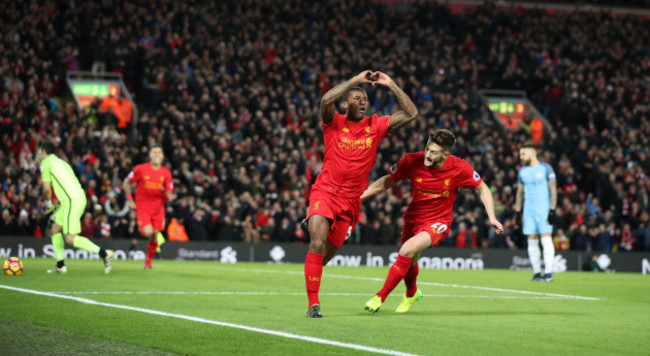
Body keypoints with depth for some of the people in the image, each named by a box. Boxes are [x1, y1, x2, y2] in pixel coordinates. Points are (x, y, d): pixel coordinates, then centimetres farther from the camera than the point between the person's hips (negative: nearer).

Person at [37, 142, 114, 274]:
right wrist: (57, 207, 27)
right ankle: (60, 265, 16)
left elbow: (46, 189, -3)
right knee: (54, 230, 17)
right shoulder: (60, 161, 28)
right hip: (79, 198, 9)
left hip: (71, 200, -9)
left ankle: (103, 253, -20)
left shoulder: (46, 163, 3)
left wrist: (48, 206, 14)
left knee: (70, 239, -13)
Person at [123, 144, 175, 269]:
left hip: (158, 209, 3)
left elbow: (168, 194, 3)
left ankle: (148, 261, 25)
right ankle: (156, 237, 13)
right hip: (142, 207, -3)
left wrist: (171, 196, -22)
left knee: (154, 238, 3)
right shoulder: (140, 169, -7)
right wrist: (130, 200, 0)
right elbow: (127, 182, 6)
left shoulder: (166, 173, 0)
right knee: (148, 232, -24)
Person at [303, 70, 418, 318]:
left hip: (351, 201, 3)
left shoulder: (375, 126, 5)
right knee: (318, 243, -21)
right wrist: (356, 80, -17)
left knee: (328, 253, 9)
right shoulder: (334, 124, -3)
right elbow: (327, 100, -23)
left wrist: (390, 85, -2)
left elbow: (410, 114, 2)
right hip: (325, 193, -3)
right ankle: (313, 303, -16)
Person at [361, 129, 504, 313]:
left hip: (438, 222, -3)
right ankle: (412, 293, 51)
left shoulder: (459, 168, -19)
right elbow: (387, 182, 0)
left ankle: (380, 297, -17)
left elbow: (482, 189, -1)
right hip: (413, 219, 3)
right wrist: (357, 196, -5)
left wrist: (492, 218, -7)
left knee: (408, 250, -28)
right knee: (410, 263, 14)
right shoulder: (412, 161, -16)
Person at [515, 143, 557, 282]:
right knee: (532, 242, 3)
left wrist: (552, 210, -11)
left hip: (544, 209, -5)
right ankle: (537, 273, 8)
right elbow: (520, 191, 19)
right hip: (528, 210, 5)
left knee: (546, 239, -10)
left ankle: (548, 273, -10)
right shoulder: (522, 171, 13)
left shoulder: (546, 168, -2)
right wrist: (517, 211, 12)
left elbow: (553, 190, -4)